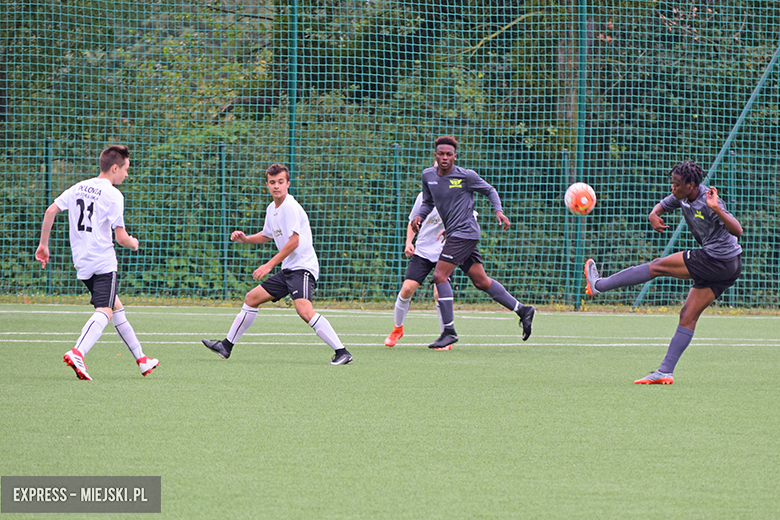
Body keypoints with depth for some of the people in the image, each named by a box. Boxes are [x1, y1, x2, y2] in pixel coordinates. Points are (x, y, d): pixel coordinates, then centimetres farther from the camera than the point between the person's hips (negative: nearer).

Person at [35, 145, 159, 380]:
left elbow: (50, 211, 6)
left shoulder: (78, 188, 11)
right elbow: (121, 237, -11)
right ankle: (77, 353, -38)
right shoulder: (113, 195, -9)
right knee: (105, 312, -14)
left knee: (116, 306, 20)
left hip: (82, 262, 8)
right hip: (104, 262, -8)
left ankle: (141, 359, 27)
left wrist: (43, 244, 14)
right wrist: (133, 244, 11)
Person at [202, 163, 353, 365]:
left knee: (304, 310, -29)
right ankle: (227, 346, 25)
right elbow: (267, 235, 33)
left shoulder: (290, 207, -14)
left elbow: (293, 242, -21)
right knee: (252, 298, 14)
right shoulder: (272, 209, 14)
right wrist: (245, 239, 15)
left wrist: (269, 265, -18)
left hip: (302, 267, -10)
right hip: (287, 270, 10)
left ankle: (342, 353, -29)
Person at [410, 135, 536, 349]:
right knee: (481, 281, 9)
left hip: (465, 233, -7)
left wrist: (498, 211, -10)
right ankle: (522, 310, 19)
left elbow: (489, 190, 4)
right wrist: (419, 216, 1)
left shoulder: (466, 176, -9)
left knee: (440, 275, -15)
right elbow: (428, 202, 20)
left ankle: (449, 330, -12)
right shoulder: (428, 175, 8)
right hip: (454, 234, 7)